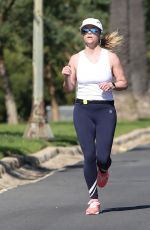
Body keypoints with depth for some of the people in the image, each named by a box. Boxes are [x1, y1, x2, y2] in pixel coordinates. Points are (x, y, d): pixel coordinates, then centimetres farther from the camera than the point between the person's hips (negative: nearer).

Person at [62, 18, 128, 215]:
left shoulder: (111, 57, 2)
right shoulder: (76, 59, 6)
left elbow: (123, 83, 6)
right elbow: (69, 88, 8)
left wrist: (112, 85, -14)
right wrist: (66, 77, -12)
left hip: (105, 110, -1)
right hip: (83, 110, 1)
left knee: (103, 156, -9)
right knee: (89, 155, -9)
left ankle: (103, 170, 31)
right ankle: (94, 199, 2)